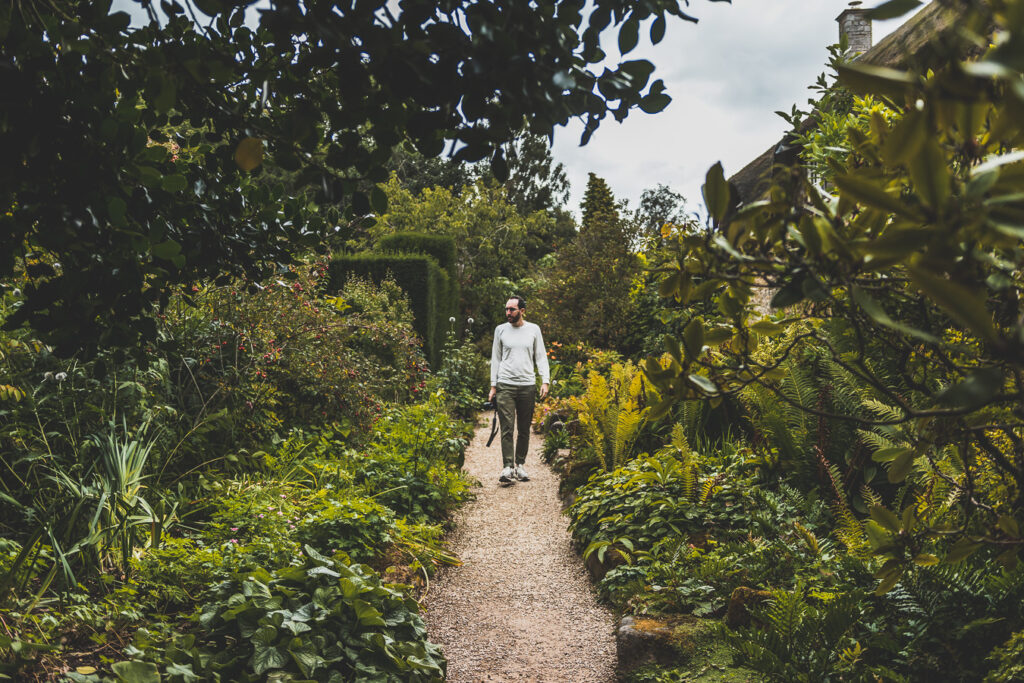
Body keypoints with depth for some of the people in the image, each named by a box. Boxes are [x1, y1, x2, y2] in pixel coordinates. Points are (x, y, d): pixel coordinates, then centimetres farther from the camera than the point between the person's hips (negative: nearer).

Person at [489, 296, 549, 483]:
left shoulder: (533, 330, 7)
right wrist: (493, 385, 6)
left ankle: (520, 465, 16)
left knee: (524, 429, 5)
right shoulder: (500, 330, 8)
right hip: (505, 385, -1)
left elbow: (541, 357, 9)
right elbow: (495, 358, 12)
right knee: (507, 428, -8)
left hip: (527, 385, 1)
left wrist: (545, 381, -3)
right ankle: (507, 467, -8)